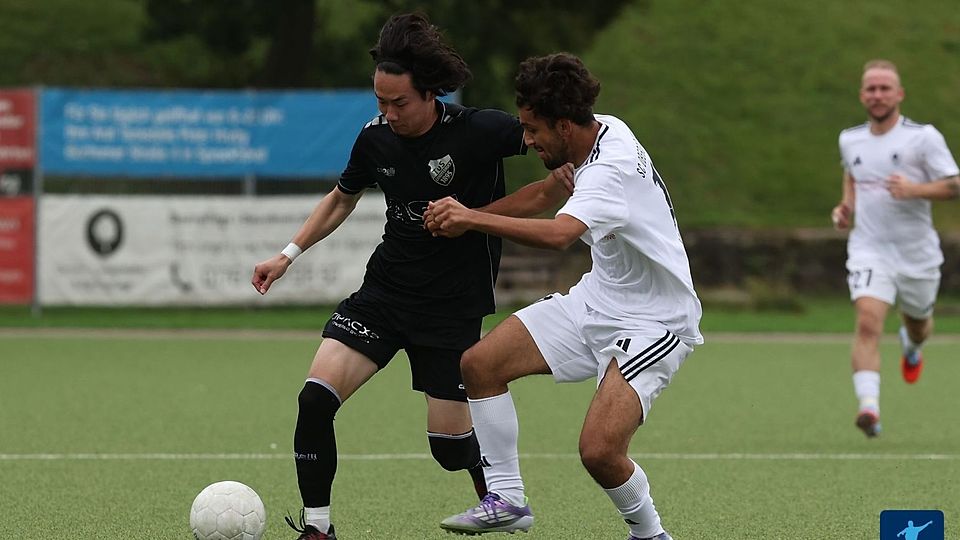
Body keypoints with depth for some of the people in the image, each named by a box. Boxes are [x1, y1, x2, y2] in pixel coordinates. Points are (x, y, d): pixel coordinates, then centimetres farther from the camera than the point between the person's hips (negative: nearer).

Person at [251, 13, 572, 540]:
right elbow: (342, 198, 18)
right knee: (316, 396, -15)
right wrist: (288, 254, 11)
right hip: (383, 293, 4)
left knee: (449, 442, -2)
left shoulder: (477, 131, -17)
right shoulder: (375, 138, -2)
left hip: (453, 308, -4)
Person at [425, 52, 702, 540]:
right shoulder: (604, 130, -2)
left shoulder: (611, 170, -30)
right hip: (596, 300, 10)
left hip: (652, 323, -10)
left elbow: (558, 234, -48)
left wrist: (474, 219, -48)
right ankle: (506, 501, 9)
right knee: (480, 363, -2)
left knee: (599, 449, -24)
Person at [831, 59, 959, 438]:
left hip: (916, 251, -1)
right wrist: (845, 207, 8)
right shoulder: (850, 140, 5)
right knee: (868, 322, -22)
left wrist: (915, 189, -26)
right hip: (869, 248, 1)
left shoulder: (923, 137, -9)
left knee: (918, 324, 20)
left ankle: (911, 345, 60)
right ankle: (869, 407, -32)